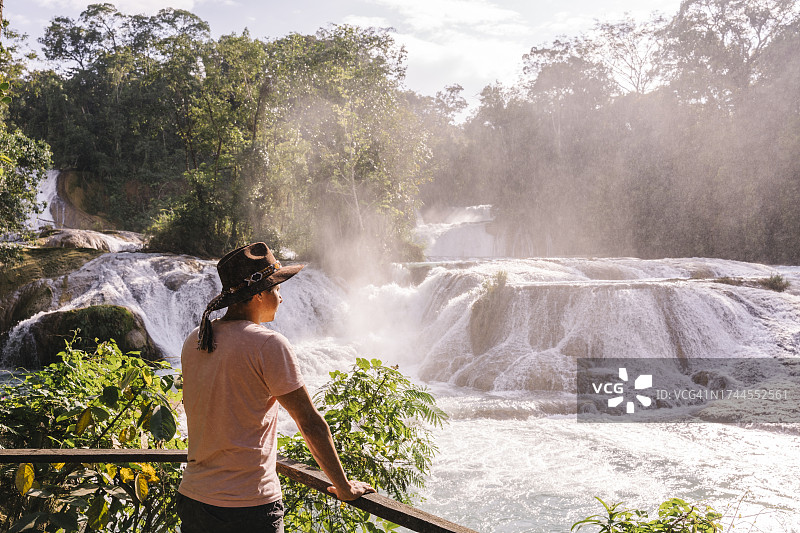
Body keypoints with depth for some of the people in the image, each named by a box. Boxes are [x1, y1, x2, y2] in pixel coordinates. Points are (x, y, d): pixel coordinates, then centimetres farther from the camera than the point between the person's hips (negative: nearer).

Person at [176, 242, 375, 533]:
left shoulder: (194, 341, 5)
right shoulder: (268, 344, -15)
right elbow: (310, 422, -12)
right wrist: (343, 487, -1)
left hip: (192, 498, 7)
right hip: (248, 508, -7)